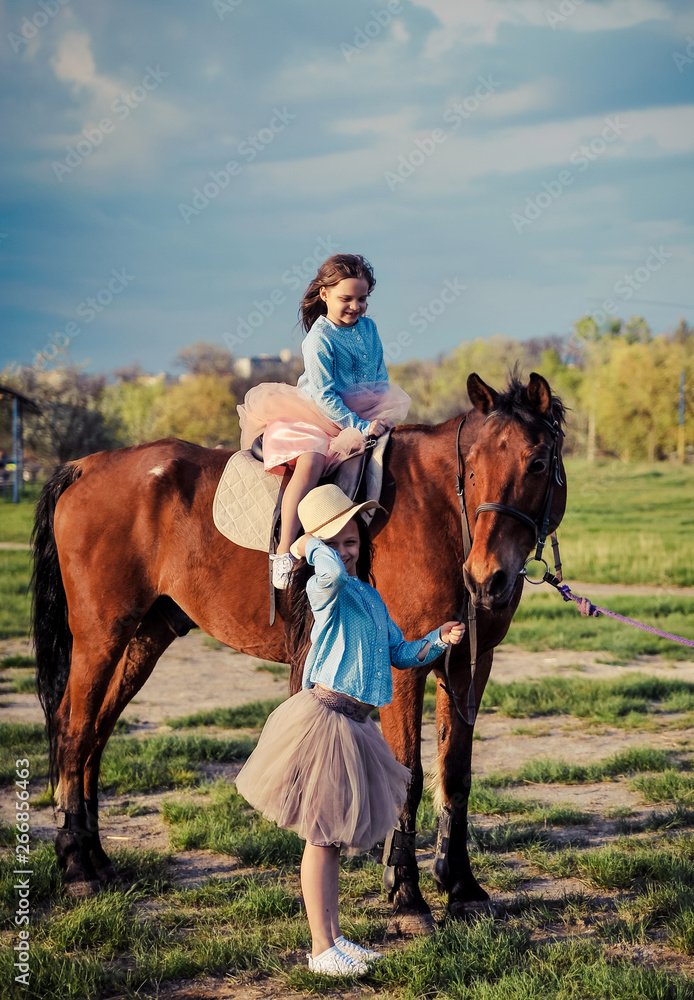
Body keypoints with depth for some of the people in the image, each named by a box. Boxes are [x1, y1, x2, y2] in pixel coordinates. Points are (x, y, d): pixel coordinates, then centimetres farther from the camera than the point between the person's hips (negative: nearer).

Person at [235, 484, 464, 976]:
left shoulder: (371, 597, 16)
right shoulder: (324, 589, -10)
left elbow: (399, 653, 21)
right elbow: (331, 570, -36)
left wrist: (438, 640, 7)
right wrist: (310, 545, -17)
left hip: (356, 725, 8)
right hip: (324, 717, -8)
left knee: (334, 837, 16)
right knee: (321, 836, -1)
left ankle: (334, 937, 26)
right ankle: (321, 949, 5)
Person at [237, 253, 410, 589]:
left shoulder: (368, 328, 9)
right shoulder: (319, 339, -13)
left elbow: (381, 376, 15)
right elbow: (324, 396, -18)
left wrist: (380, 418, -1)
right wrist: (360, 427, -23)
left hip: (363, 415, 8)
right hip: (316, 417, -8)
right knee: (310, 462, -32)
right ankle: (284, 551, -37)